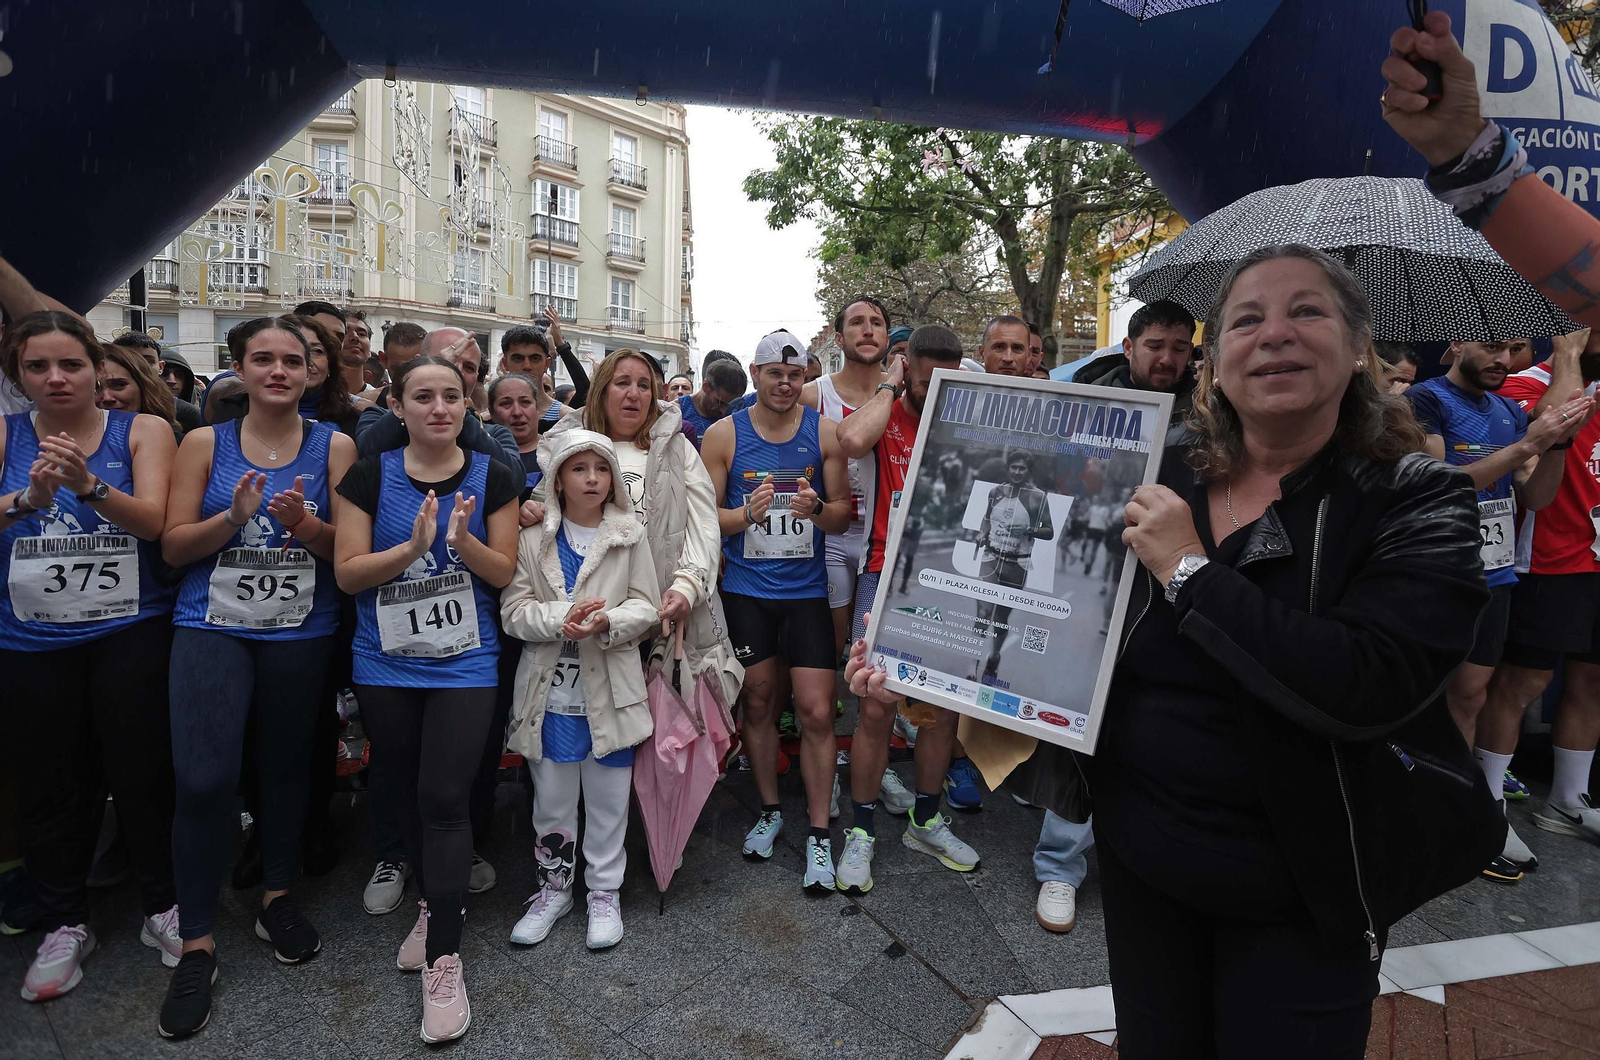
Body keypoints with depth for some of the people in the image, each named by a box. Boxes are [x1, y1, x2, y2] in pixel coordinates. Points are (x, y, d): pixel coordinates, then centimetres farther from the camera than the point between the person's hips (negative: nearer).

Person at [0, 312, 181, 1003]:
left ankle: (163, 907, 21)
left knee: (141, 771, 2)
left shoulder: (143, 430, -1)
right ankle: (64, 924, 26)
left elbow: (152, 520, -13)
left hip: (130, 633, -2)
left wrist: (88, 485, -29)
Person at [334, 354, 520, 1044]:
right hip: (386, 668, 2)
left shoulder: (492, 479, -3)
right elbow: (347, 572, -7)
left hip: (465, 665, -2)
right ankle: (431, 905, 37)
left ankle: (444, 960, 2)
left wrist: (462, 540, -22)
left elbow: (505, 572, -3)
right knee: (412, 792, 15)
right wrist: (411, 547, -23)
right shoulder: (370, 477, -2)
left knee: (444, 800, -7)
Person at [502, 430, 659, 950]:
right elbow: (514, 609, -3)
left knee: (609, 798, 10)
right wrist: (561, 619, -21)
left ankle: (604, 892, 29)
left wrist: (606, 623, -21)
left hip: (610, 687, 0)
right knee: (550, 798, 13)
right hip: (551, 688, 1)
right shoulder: (533, 538, 1)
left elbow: (647, 606, -2)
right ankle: (554, 888, 33)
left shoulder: (630, 535, 1)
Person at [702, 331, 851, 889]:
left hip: (806, 590, 0)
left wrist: (818, 509, -20)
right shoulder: (724, 434, -1)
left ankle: (819, 835, 11)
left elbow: (843, 515, 2)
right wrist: (748, 514, -20)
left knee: (816, 711, -4)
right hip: (745, 590, 1)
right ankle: (769, 810, 32)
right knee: (757, 702, 12)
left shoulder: (824, 432, 0)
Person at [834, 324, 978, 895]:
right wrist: (891, 385, -13)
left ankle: (925, 820, 30)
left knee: (944, 705, 10)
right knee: (877, 710, -4)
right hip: (887, 577, -4)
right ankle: (861, 833, 14)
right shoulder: (884, 414, -1)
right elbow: (853, 440, -26)